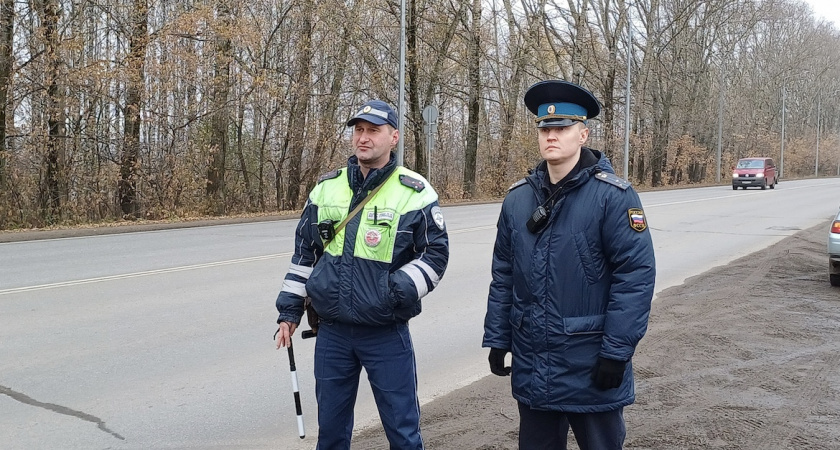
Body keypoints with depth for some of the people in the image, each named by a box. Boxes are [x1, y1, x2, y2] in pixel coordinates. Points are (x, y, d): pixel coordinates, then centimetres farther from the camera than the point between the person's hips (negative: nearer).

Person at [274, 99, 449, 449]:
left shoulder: (415, 193, -6)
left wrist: (399, 292, -17)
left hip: (387, 334, -3)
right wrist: (289, 310, 12)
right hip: (331, 332, 4)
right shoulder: (326, 188, 6)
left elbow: (436, 253, -3)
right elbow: (304, 253, 13)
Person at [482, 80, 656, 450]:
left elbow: (636, 274, -15)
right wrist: (497, 338, 7)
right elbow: (503, 276, 9)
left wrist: (616, 352, -17)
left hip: (591, 367, -4)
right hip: (532, 367, 5)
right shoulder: (518, 197, 4)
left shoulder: (612, 195, -12)